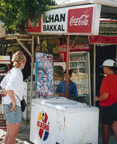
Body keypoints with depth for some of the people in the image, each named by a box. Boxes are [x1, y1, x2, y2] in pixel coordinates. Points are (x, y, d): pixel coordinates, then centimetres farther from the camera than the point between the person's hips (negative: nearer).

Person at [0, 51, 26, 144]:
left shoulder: (11, 72, 10)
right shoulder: (17, 72, -16)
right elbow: (9, 88, -30)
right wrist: (14, 102, -21)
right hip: (13, 106, -9)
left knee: (9, 133, 18)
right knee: (13, 134, 0)